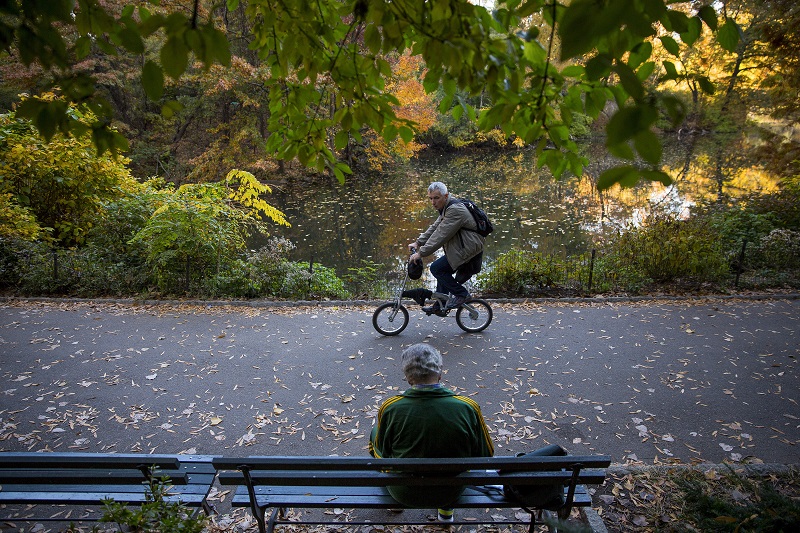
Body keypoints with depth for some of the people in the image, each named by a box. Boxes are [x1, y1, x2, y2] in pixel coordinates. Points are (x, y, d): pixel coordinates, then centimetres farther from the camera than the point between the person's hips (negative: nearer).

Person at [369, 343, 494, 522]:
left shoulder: (389, 408, -22)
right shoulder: (468, 408, -20)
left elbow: (382, 451, -4)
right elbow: (486, 455, -7)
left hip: (404, 494, -1)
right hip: (451, 492, 1)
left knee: (375, 433, 23)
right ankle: (446, 510, 42)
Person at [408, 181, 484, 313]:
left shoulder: (455, 210, -21)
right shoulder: (446, 208, 13)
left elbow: (441, 235, -25)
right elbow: (434, 228, 19)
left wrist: (421, 253, -23)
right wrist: (418, 242, 12)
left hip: (468, 251, -11)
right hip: (462, 249, 11)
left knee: (436, 268, -13)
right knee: (442, 270, 16)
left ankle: (461, 294, -2)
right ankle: (439, 305, 25)